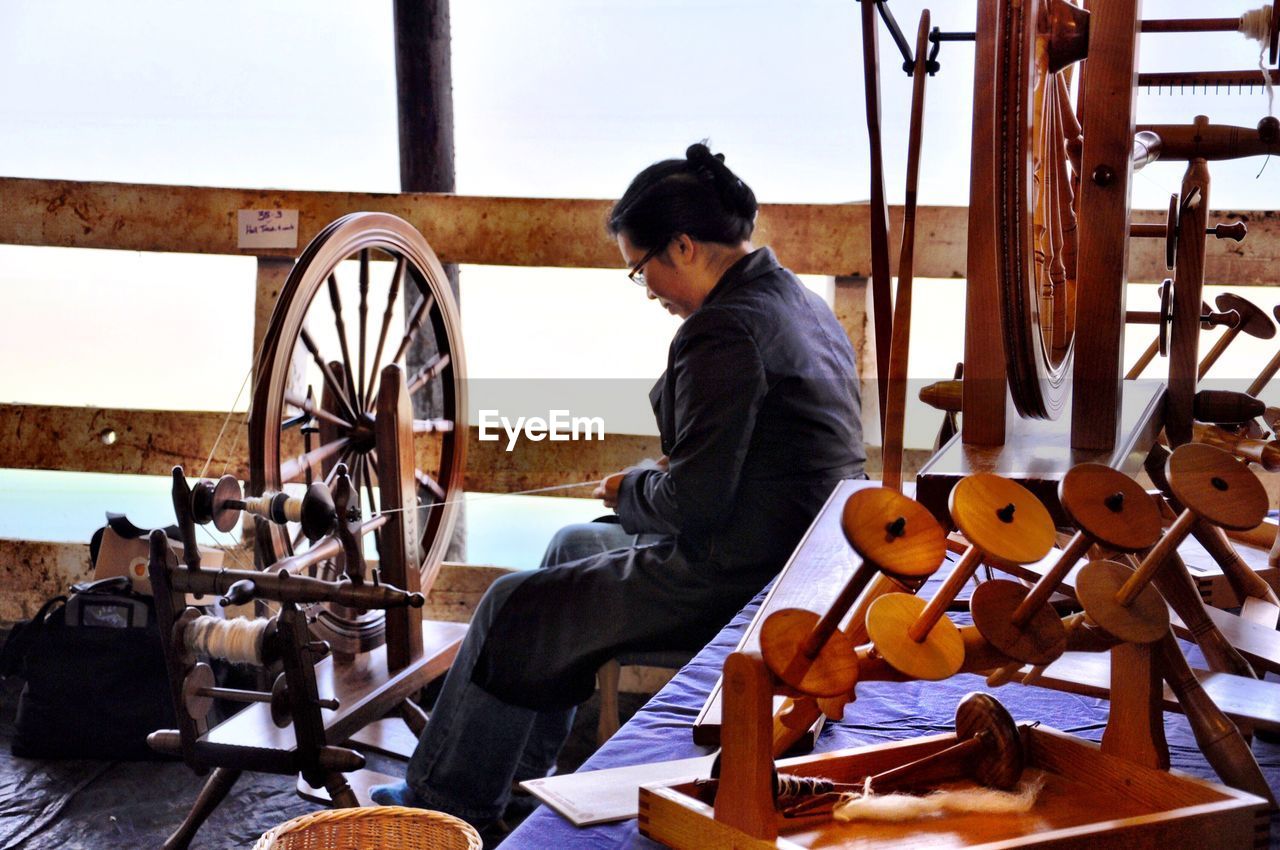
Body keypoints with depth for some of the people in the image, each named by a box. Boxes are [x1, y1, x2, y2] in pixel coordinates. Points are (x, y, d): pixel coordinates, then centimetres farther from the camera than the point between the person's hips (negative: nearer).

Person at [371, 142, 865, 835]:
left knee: (513, 606, 6)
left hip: (734, 581, -11)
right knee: (574, 544, 27)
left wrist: (632, 490, -4)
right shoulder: (803, 305, 10)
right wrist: (661, 479, 12)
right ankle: (519, 771, 35)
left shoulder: (724, 330, -22)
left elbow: (695, 501, -24)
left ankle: (448, 802, 25)